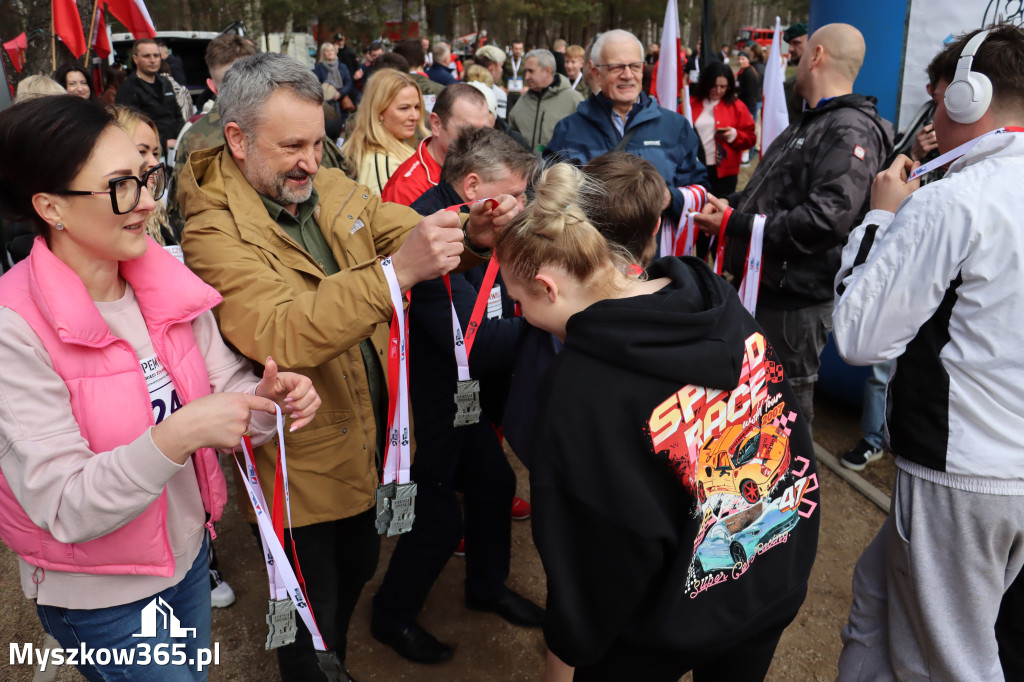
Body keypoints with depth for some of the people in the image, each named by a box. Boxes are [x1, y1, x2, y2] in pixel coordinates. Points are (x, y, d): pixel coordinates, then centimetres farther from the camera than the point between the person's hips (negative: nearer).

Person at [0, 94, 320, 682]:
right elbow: (63, 510, -25)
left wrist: (268, 399, -25)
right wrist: (177, 435, -37)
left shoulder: (168, 281, -6)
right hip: (100, 600, -6)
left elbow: (226, 386, -3)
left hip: (189, 550, 6)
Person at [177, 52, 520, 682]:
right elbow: (280, 336, -36)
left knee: (360, 568, 29)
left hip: (369, 437, 7)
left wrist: (473, 235, -28)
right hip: (300, 461, -7)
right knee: (313, 622, 14)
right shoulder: (214, 232, -22)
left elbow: (408, 231, -5)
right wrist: (396, 271, -46)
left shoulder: (334, 189, -2)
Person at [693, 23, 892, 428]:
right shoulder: (808, 124, 19)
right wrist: (731, 203, 8)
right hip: (761, 287, 10)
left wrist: (734, 224, -23)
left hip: (793, 301, -10)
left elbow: (825, 220, -28)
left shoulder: (851, 130, -15)